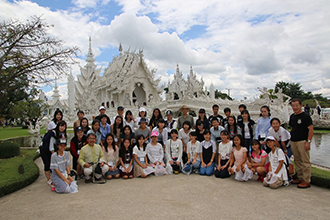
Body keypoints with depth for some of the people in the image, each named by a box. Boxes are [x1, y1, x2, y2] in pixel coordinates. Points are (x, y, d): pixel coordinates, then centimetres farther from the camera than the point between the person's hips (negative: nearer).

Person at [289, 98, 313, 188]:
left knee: (305, 161, -4)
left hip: (302, 141, -7)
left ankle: (306, 181, 3)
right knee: (297, 161, 13)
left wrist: (308, 141, -17)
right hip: (293, 142, 7)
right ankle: (300, 178, 24)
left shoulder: (305, 116, -7)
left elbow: (311, 130, -11)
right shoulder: (292, 116, 14)